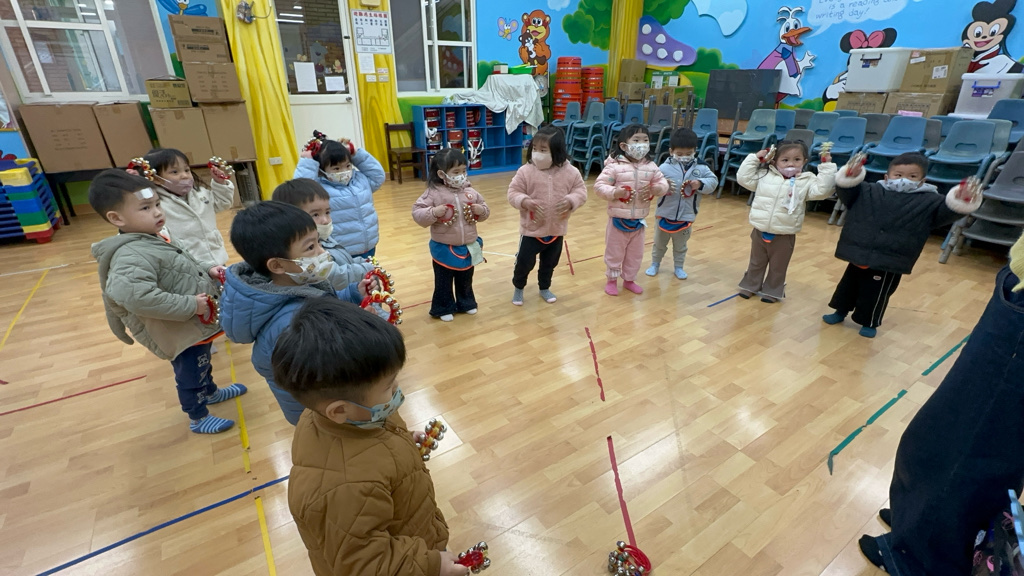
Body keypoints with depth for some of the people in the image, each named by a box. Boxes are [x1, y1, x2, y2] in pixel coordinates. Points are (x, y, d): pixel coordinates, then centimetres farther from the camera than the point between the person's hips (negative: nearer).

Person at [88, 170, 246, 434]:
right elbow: (135, 296, -44)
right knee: (191, 375, 13)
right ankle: (198, 418, 35)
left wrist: (207, 269, 0)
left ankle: (210, 392, 56)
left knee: (203, 364, 32)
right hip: (180, 333, -9)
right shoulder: (131, 256, -30)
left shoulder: (153, 240, 2)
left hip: (197, 324, 9)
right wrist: (189, 305, -35)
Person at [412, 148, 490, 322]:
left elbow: (484, 210, 8)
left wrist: (482, 211, -14)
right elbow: (417, 213, -17)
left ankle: (466, 303, 42)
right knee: (443, 282, 13)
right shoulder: (434, 193, -16)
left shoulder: (470, 192, -2)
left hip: (469, 247, 4)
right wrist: (433, 213, -32)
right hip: (444, 248, -3)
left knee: (466, 279, 22)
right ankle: (443, 308, 31)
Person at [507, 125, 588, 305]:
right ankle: (518, 287, 34)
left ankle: (545, 287, 44)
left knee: (550, 263, 20)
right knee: (524, 262, 8)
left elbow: (581, 192, -3)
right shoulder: (525, 171, -13)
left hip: (557, 230, 3)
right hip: (531, 230, -2)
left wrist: (571, 201, -23)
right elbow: (513, 193, -10)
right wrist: (525, 202, -29)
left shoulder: (570, 172, -9)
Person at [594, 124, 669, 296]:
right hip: (618, 218, -4)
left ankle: (629, 279, 36)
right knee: (614, 252, 11)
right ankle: (612, 279, 30)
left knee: (636, 253, 17)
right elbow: (599, 186, -14)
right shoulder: (614, 166, -15)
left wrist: (655, 189, -17)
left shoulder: (651, 167, -1)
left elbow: (663, 184, 5)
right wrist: (615, 193, -29)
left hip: (639, 219, 5)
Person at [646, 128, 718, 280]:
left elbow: (713, 181, -2)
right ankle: (655, 264, 38)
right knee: (659, 243, 18)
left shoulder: (701, 168, -7)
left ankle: (679, 267, 37)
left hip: (686, 216, 1)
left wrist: (700, 184, -20)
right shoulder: (665, 167, -14)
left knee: (680, 245, 19)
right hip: (665, 214, -1)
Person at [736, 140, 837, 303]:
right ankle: (750, 286, 36)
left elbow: (822, 190, -17)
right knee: (756, 263, 20)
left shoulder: (806, 181, -5)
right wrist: (753, 159, -3)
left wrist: (826, 167, -18)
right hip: (760, 231, 2)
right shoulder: (765, 175, -1)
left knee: (778, 267, 14)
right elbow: (744, 178, 2)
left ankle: (772, 291, 31)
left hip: (784, 236, -1)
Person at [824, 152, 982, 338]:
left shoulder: (928, 202, -3)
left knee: (875, 294, 11)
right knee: (848, 285, 18)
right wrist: (850, 176, -26)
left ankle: (869, 323, 30)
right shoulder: (870, 192, -1)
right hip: (859, 255, 2)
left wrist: (960, 201, -35)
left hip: (889, 264, -2)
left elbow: (947, 210, -13)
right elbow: (847, 191, -6)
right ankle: (841, 312, 37)